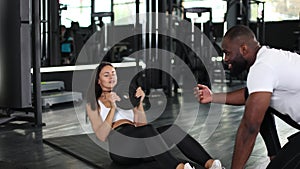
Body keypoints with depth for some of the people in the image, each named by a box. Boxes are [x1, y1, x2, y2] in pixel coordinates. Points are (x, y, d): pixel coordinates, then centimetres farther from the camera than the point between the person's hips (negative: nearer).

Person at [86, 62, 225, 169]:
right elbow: (101, 136, -4)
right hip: (119, 148, -4)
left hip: (140, 145, 4)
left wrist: (139, 103, -2)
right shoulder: (93, 104, 13)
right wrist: (112, 108, -12)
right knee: (147, 130, -36)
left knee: (171, 129, -25)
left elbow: (141, 124, 12)